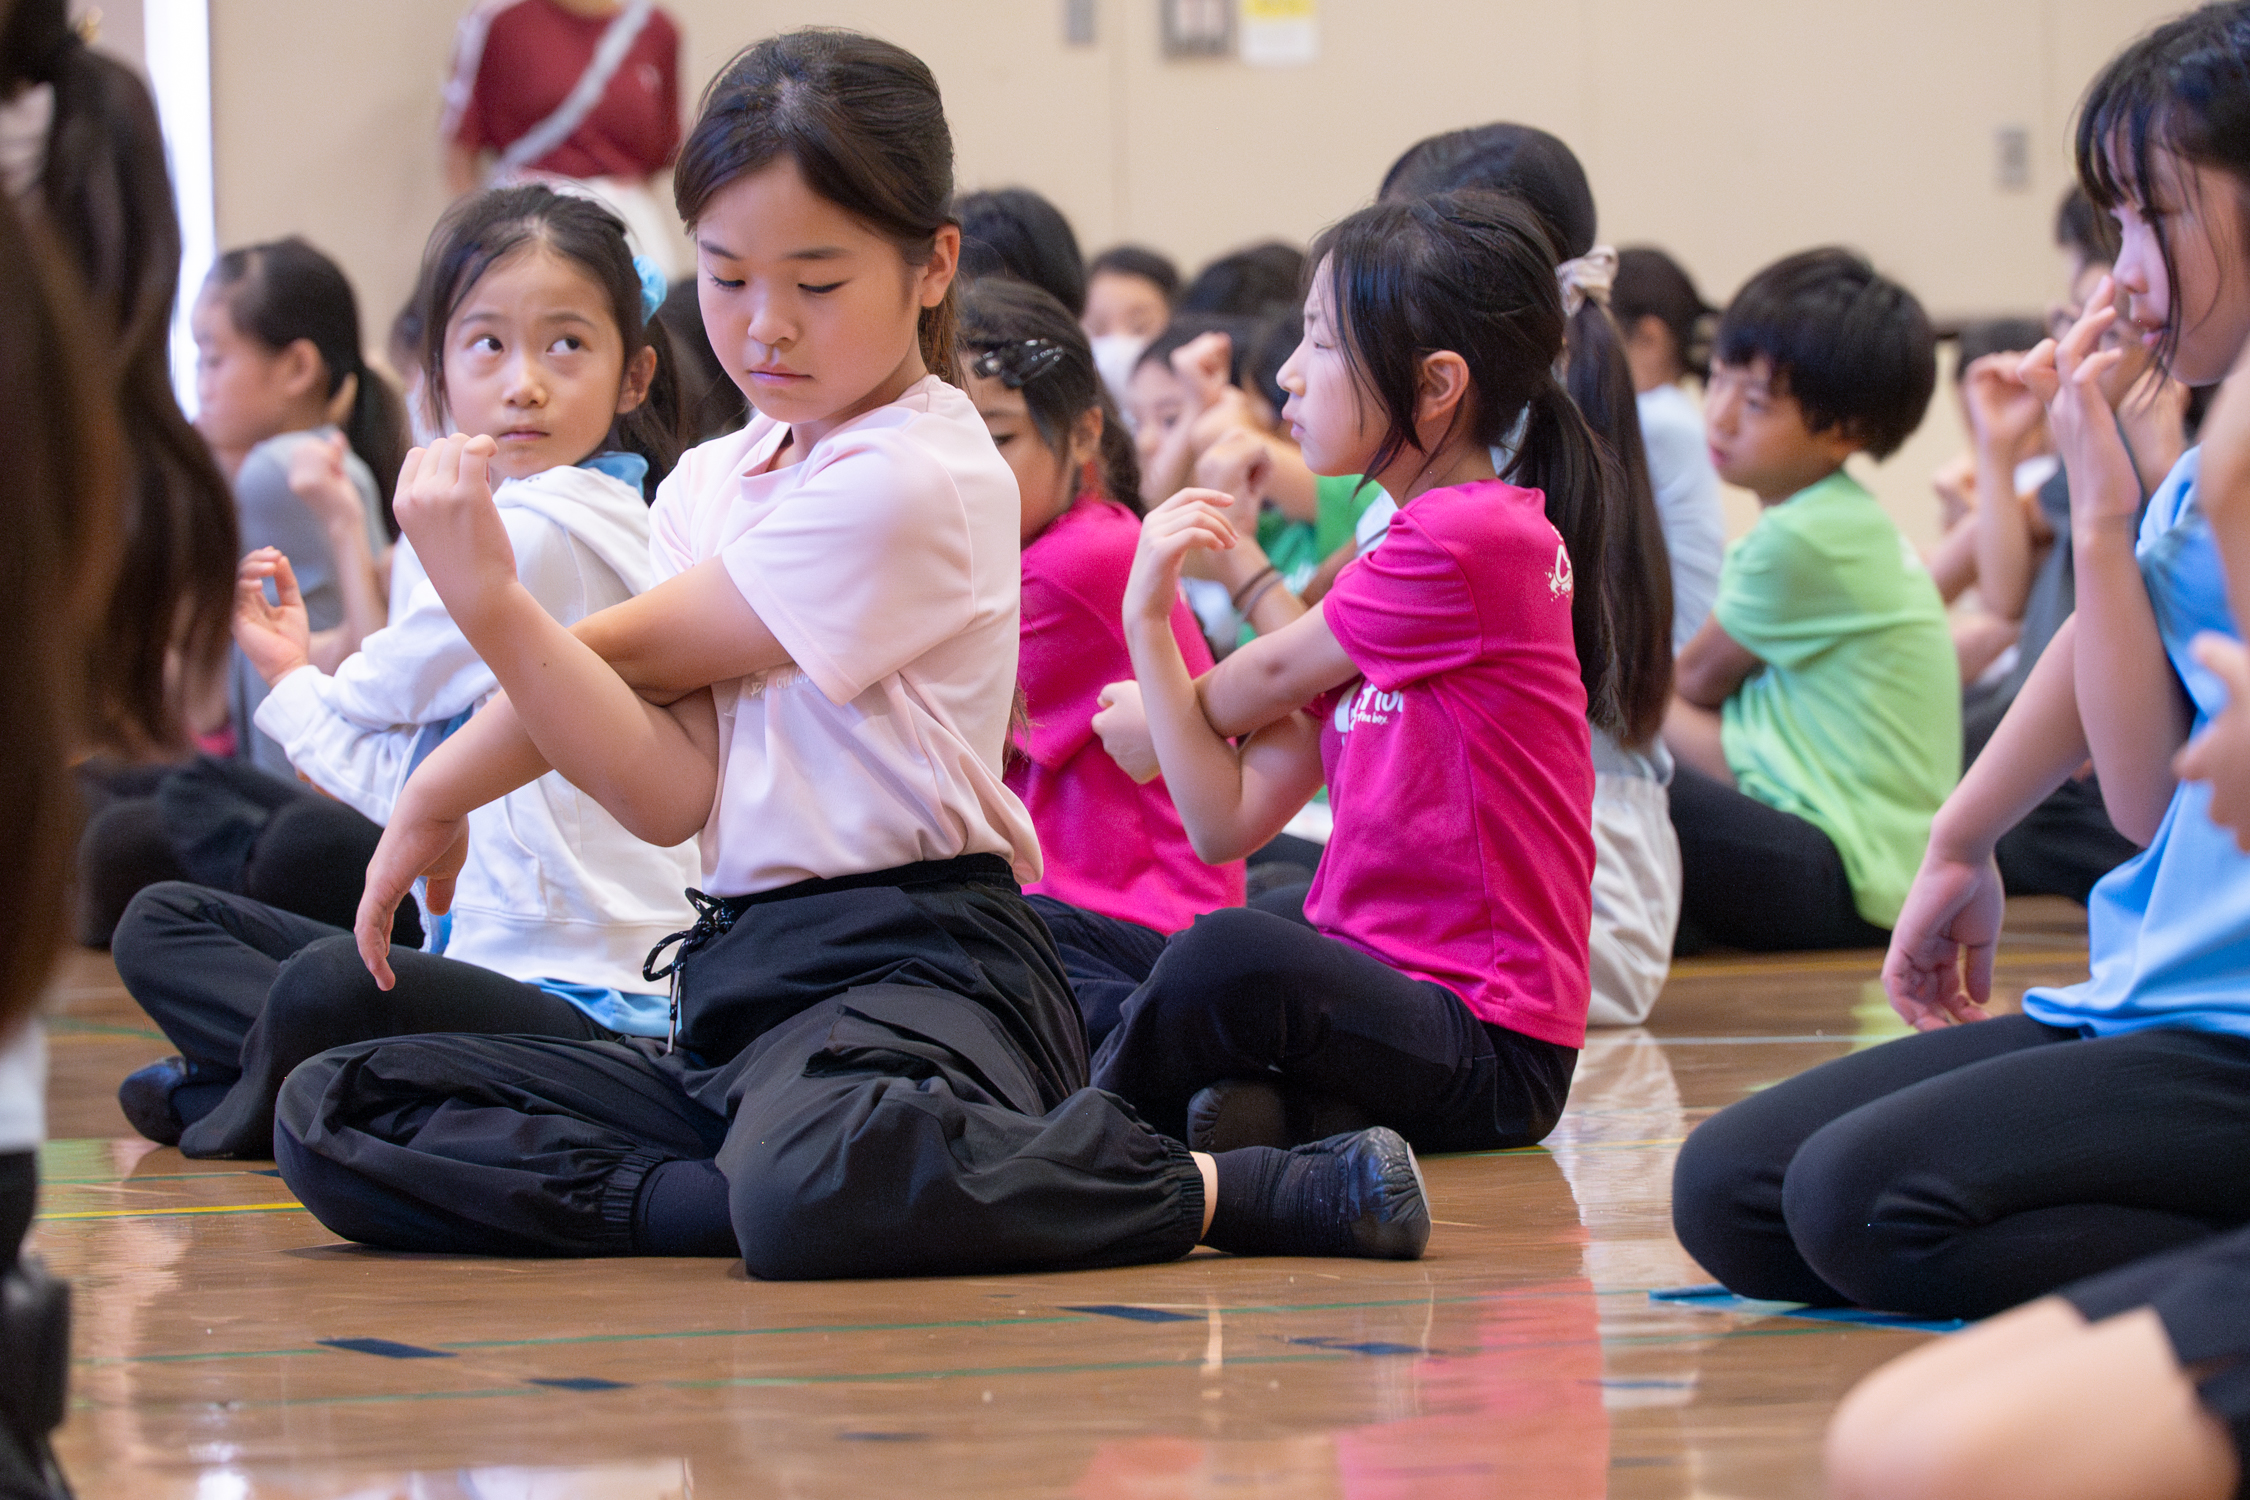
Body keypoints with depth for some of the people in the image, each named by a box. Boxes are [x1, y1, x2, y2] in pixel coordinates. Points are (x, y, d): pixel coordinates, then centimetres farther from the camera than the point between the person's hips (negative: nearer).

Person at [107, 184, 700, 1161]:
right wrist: (293, 678, 25)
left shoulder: (542, 528, -13)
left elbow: (376, 697, -2)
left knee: (329, 986, -39)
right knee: (159, 926, 14)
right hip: (490, 949, 11)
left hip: (586, 998, -11)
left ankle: (277, 1094, -7)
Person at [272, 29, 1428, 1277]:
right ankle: (768, 1185, -20)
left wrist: (439, 786, 7)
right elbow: (670, 794, -1)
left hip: (910, 974, -8)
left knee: (808, 1188, -43)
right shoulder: (710, 485, 15)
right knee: (331, 1120, -7)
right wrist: (487, 608, -14)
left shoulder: (915, 481, -9)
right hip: (738, 978, 8)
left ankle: (1220, 1188, -19)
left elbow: (634, 649, -6)